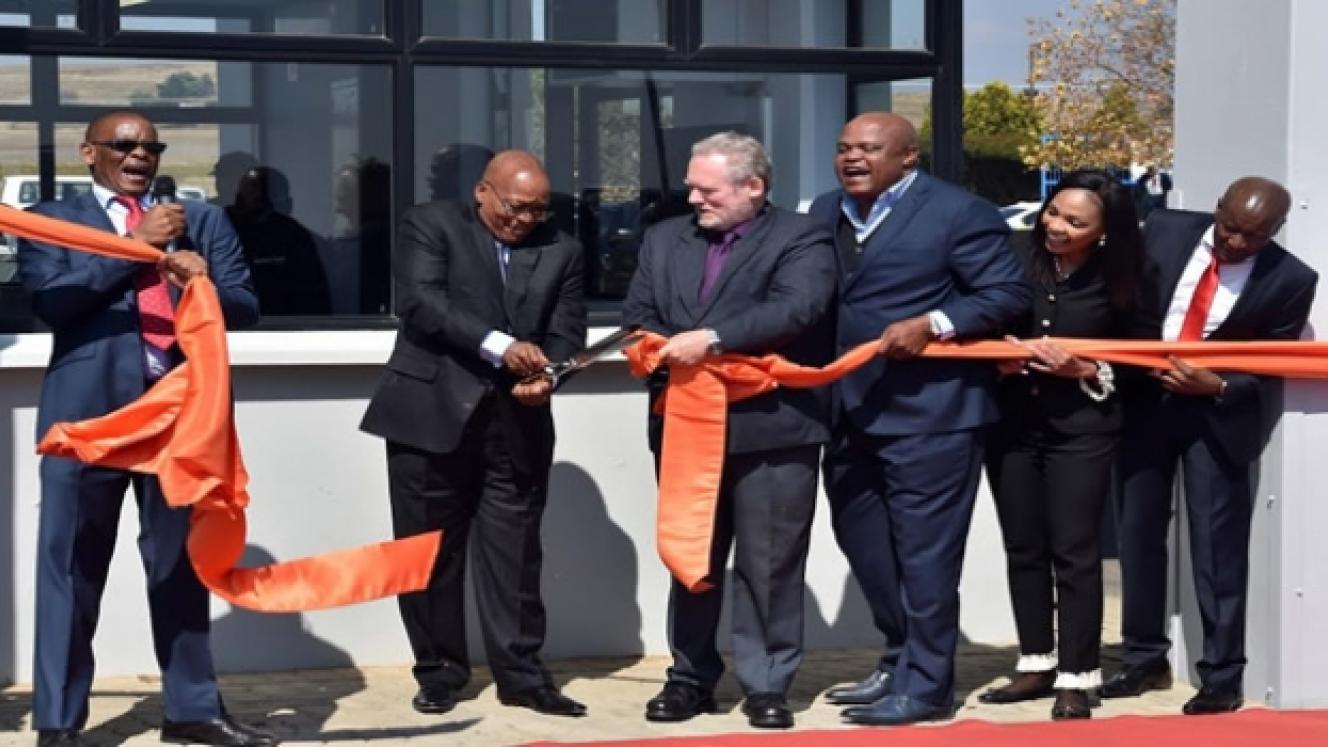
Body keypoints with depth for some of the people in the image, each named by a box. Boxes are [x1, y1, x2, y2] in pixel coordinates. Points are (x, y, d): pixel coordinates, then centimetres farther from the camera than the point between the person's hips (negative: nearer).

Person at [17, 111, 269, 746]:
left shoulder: (201, 220, 14)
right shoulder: (53, 219, 6)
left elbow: (245, 306, 8)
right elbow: (49, 299, -10)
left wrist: (205, 280, -14)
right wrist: (137, 246, -10)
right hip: (89, 409, -3)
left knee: (181, 562, 10)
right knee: (71, 566, 0)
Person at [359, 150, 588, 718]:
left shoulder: (562, 250, 12)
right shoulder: (430, 225, 1)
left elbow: (566, 330, 8)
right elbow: (420, 302, -13)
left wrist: (546, 375, -15)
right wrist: (499, 346, -22)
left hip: (517, 421, 2)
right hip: (433, 411, -2)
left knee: (514, 553, 2)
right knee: (430, 549, 4)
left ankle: (521, 672, 10)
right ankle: (439, 670, 15)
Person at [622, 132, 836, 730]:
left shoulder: (800, 238, -3)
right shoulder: (664, 238, 14)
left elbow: (796, 309, -18)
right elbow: (638, 314, 12)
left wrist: (712, 339, -24)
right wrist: (665, 350, -10)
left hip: (770, 427, -5)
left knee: (768, 564, 0)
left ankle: (766, 685, 9)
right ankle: (691, 677, 22)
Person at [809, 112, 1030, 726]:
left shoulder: (958, 212, -9)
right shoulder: (824, 214, 11)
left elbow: (1008, 293, -11)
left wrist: (932, 325, -21)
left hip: (929, 412, -8)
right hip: (850, 411, 8)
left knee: (923, 551, -1)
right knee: (861, 540, 16)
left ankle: (924, 684, 10)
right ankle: (900, 662, 31)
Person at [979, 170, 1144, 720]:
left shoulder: (1117, 285, -5)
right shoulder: (1018, 266, -2)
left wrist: (1085, 371, -16)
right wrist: (997, 358, -11)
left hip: (1080, 429, -3)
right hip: (1012, 424, 3)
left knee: (1074, 552, -4)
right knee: (1023, 550, 9)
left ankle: (1075, 679, 3)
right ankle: (1038, 665, 20)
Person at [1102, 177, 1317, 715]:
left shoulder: (1289, 281, -14)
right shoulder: (1166, 231, -7)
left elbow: (1270, 370, -9)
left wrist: (1214, 386, -25)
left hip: (1219, 415, -3)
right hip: (1146, 400, 4)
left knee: (1217, 547, -2)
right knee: (1138, 534, 10)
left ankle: (1222, 676, 8)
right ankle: (1144, 659, 22)